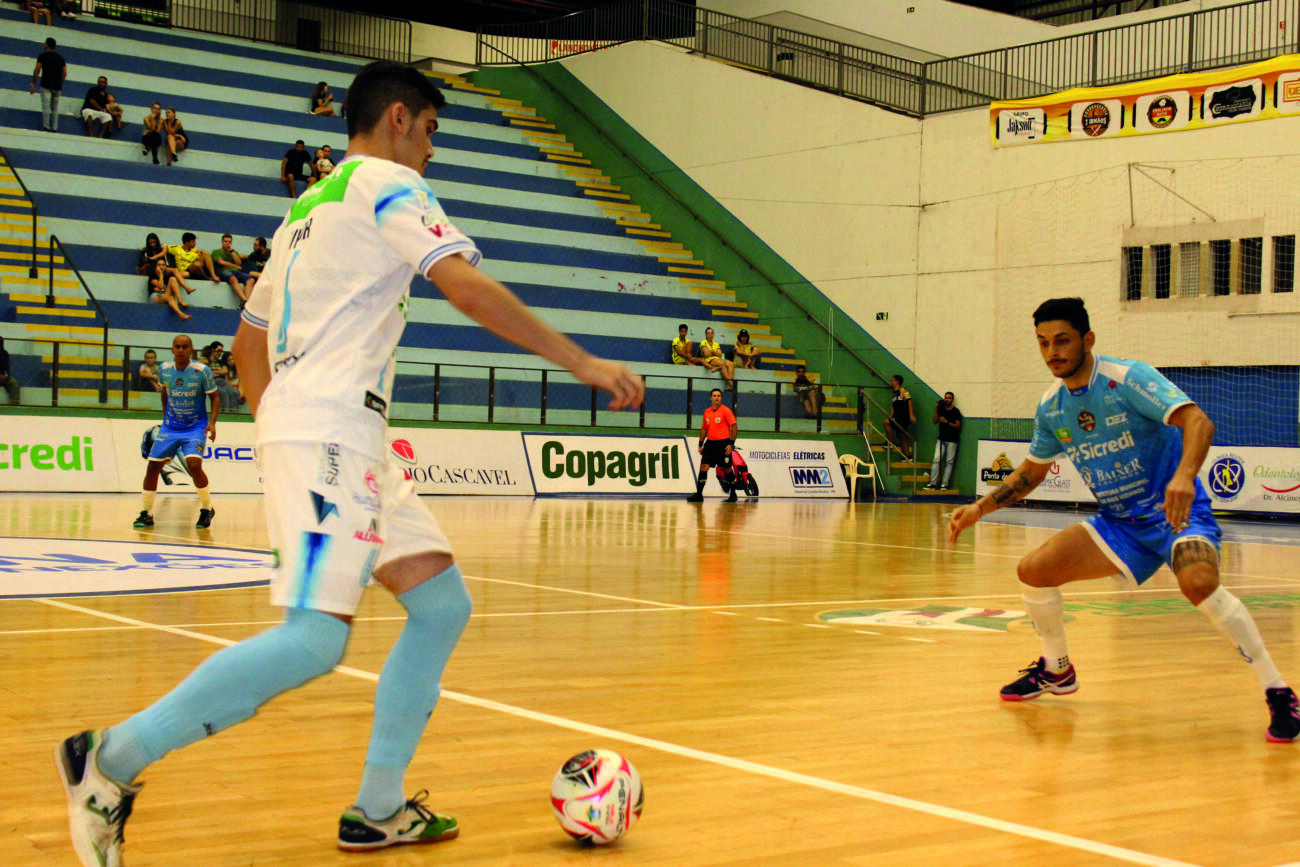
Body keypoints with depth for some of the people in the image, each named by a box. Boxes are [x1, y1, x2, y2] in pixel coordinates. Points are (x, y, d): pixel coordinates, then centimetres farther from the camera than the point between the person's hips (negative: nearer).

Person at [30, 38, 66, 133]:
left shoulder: (42, 56, 3)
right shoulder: (60, 57, 15)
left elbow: (37, 71, -3)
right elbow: (64, 73, 12)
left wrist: (33, 85, 0)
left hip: (46, 85, -4)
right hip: (57, 86, 4)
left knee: (46, 106, -10)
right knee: (55, 107, 8)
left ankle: (46, 127, -20)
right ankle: (54, 128, 0)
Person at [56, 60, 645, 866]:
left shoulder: (308, 208, 26)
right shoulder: (387, 184, -1)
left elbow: (249, 337, 29)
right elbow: (468, 287, -15)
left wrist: (277, 426, 33)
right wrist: (582, 362, -13)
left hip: (351, 443, 10)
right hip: (329, 431, -10)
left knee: (442, 602, 7)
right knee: (315, 638, -19)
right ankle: (112, 758, -11)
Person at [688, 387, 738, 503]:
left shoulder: (726, 411, -5)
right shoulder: (707, 412, 12)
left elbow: (733, 427, -8)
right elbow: (704, 429, 20)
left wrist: (731, 444, -15)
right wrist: (701, 444, 15)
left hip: (723, 443, -5)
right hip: (710, 442, 5)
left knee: (727, 469, 4)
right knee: (703, 466, -5)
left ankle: (733, 495, 18)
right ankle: (699, 495, -5)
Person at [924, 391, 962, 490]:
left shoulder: (956, 411, -3)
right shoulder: (941, 409, 10)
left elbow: (957, 426, -7)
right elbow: (934, 421, 7)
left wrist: (946, 422, -18)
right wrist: (936, 409, -2)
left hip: (952, 440, -4)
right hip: (941, 438, 4)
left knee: (949, 462, -2)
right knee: (936, 460, -3)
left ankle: (944, 484, 1)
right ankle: (932, 483, -3)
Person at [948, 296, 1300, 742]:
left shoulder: (1129, 379, -19)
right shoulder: (1050, 407, 1)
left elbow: (1198, 421, -31)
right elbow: (1031, 471, 18)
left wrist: (1184, 475, -49)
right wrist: (979, 508, 8)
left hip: (1177, 512, -6)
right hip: (1119, 522, 6)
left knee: (1198, 583, -35)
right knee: (1033, 570, -5)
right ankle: (1056, 670, 21)